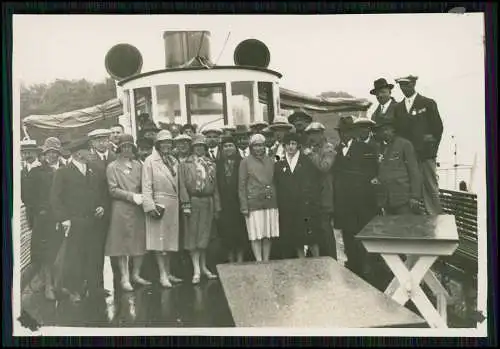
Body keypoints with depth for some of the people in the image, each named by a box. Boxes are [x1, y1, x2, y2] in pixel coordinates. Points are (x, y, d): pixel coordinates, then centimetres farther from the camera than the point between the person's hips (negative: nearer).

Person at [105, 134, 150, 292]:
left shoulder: (138, 165, 15)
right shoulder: (112, 167, 3)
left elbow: (144, 185, 15)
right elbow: (113, 190, -4)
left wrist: (142, 196, -6)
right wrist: (132, 196, -12)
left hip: (139, 208, 4)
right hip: (121, 210, -4)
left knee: (140, 242, 4)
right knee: (122, 244, -1)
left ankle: (136, 274, 17)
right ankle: (125, 278, 7)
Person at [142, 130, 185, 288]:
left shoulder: (174, 161, 14)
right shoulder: (150, 161, -3)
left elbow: (178, 185, 15)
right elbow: (146, 186, -8)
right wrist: (149, 205, -16)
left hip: (173, 204, 6)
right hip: (159, 203, -6)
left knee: (170, 239, 11)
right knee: (159, 239, -2)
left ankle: (168, 273, 21)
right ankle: (162, 275, 3)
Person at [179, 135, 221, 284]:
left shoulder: (211, 165, 15)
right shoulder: (185, 164, 5)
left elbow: (215, 187, 14)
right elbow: (183, 185, -2)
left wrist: (217, 207, 9)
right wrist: (185, 203, -12)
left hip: (208, 202, 3)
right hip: (193, 201, -3)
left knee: (204, 235, 7)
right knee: (193, 235, -2)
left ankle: (203, 267, 18)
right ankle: (196, 270, 1)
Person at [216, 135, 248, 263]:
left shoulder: (241, 162, 4)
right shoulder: (219, 163, 6)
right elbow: (216, 185, 3)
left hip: (238, 201, -1)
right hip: (224, 203, 1)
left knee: (240, 232, 0)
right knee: (227, 232, 2)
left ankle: (240, 259, 11)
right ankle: (231, 260, 13)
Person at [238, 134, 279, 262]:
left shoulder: (270, 161, 14)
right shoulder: (245, 162, 2)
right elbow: (241, 185, 0)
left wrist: (276, 201, 9)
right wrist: (244, 206, -6)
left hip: (270, 203, 4)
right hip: (253, 202, -4)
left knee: (268, 235, 5)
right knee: (256, 236, -4)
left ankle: (266, 261, 13)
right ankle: (259, 262, -1)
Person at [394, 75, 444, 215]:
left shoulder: (428, 103, 3)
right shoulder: (398, 107, 15)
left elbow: (438, 127, 1)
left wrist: (431, 149, -3)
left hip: (425, 156, -3)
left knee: (431, 190, -3)